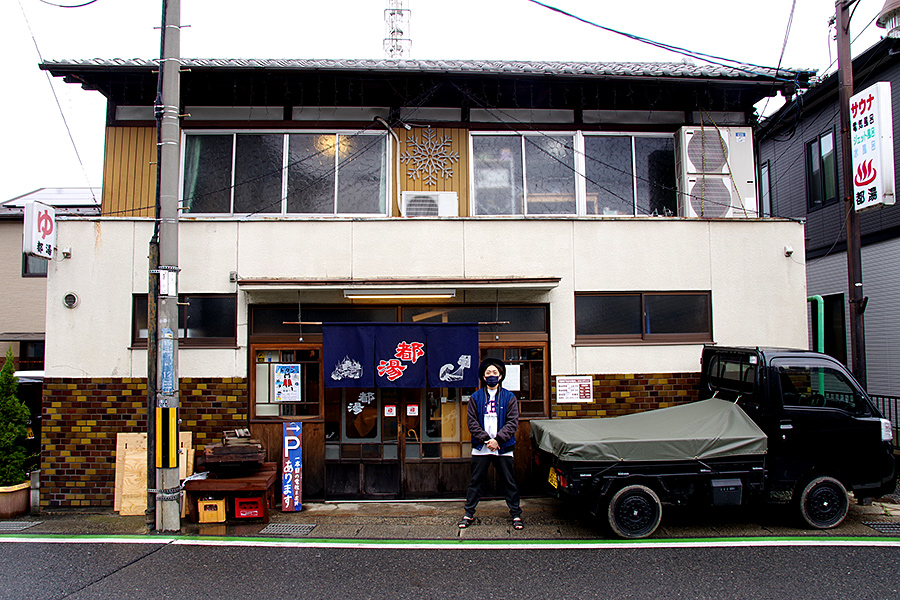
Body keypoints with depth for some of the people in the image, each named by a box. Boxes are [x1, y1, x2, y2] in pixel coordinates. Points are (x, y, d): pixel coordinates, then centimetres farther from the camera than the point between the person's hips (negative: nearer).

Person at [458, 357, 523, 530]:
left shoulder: (509, 397, 3)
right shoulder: (476, 397, 5)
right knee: (476, 482, 7)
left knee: (509, 482, 6)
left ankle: (516, 514, 18)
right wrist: (486, 439, -12)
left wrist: (498, 440, -14)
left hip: (503, 447, -1)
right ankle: (469, 514, 18)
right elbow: (471, 422, 0)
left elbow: (513, 422, -3)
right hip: (480, 448, 1)